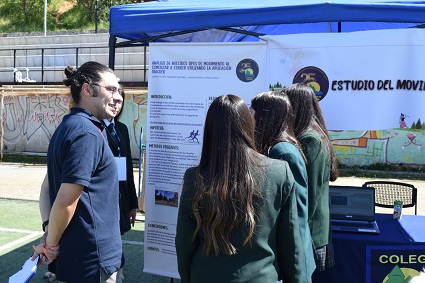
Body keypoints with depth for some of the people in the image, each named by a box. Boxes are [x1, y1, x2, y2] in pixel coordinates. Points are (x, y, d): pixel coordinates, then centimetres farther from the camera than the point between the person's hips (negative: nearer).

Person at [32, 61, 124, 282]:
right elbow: (65, 201, -24)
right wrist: (51, 244, -9)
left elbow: (48, 187, 11)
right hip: (95, 259, -9)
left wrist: (48, 229, 2)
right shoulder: (87, 133, -21)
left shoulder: (69, 127, 8)